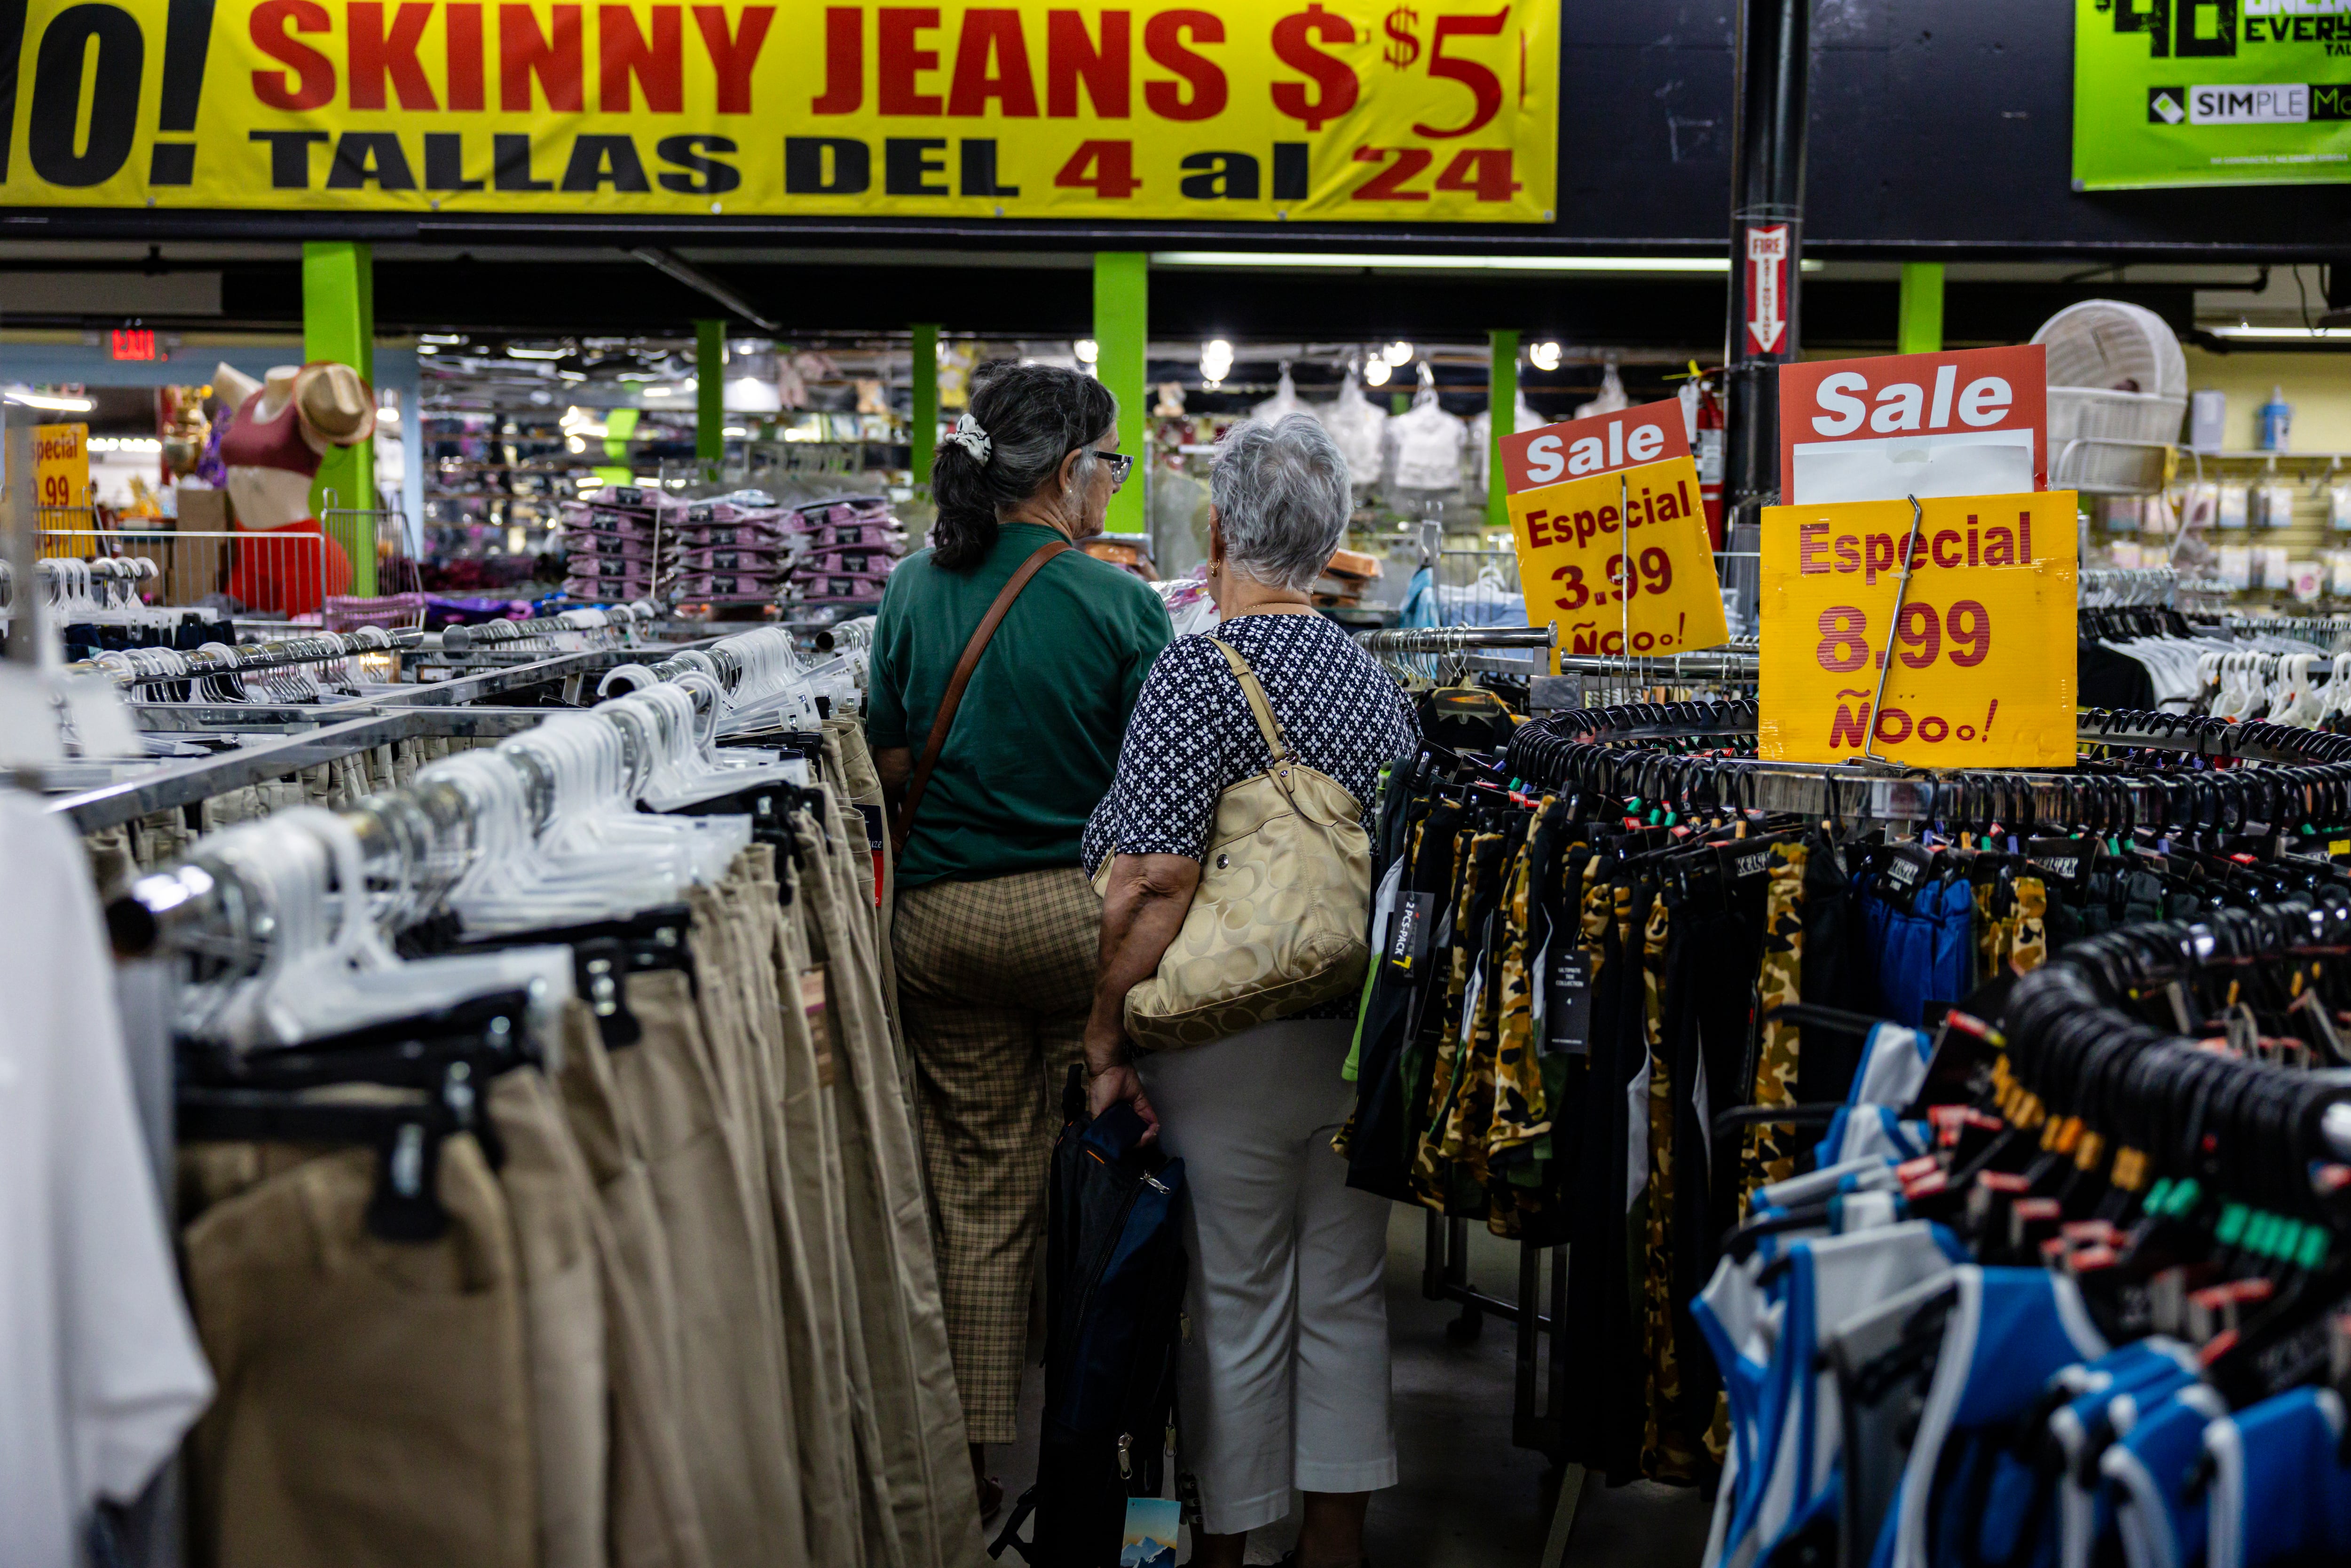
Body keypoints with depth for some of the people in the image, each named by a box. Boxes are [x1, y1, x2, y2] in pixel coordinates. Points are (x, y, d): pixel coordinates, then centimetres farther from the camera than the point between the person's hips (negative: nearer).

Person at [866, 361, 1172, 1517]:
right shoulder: (1119, 604, -8)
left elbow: (886, 764, 7)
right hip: (1082, 909, -3)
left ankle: (971, 1467, 14)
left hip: (942, 916, 3)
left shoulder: (914, 590, 2)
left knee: (976, 1195, 9)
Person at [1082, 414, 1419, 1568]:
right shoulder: (1375, 682, 6)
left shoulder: (1196, 674, -15)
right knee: (1345, 1298, 15)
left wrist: (1105, 1035, -13)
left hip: (1232, 1048, -6)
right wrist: (1379, 1018, 17)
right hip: (1361, 1037, 6)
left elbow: (1154, 879, -22)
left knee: (1235, 1308, 6)